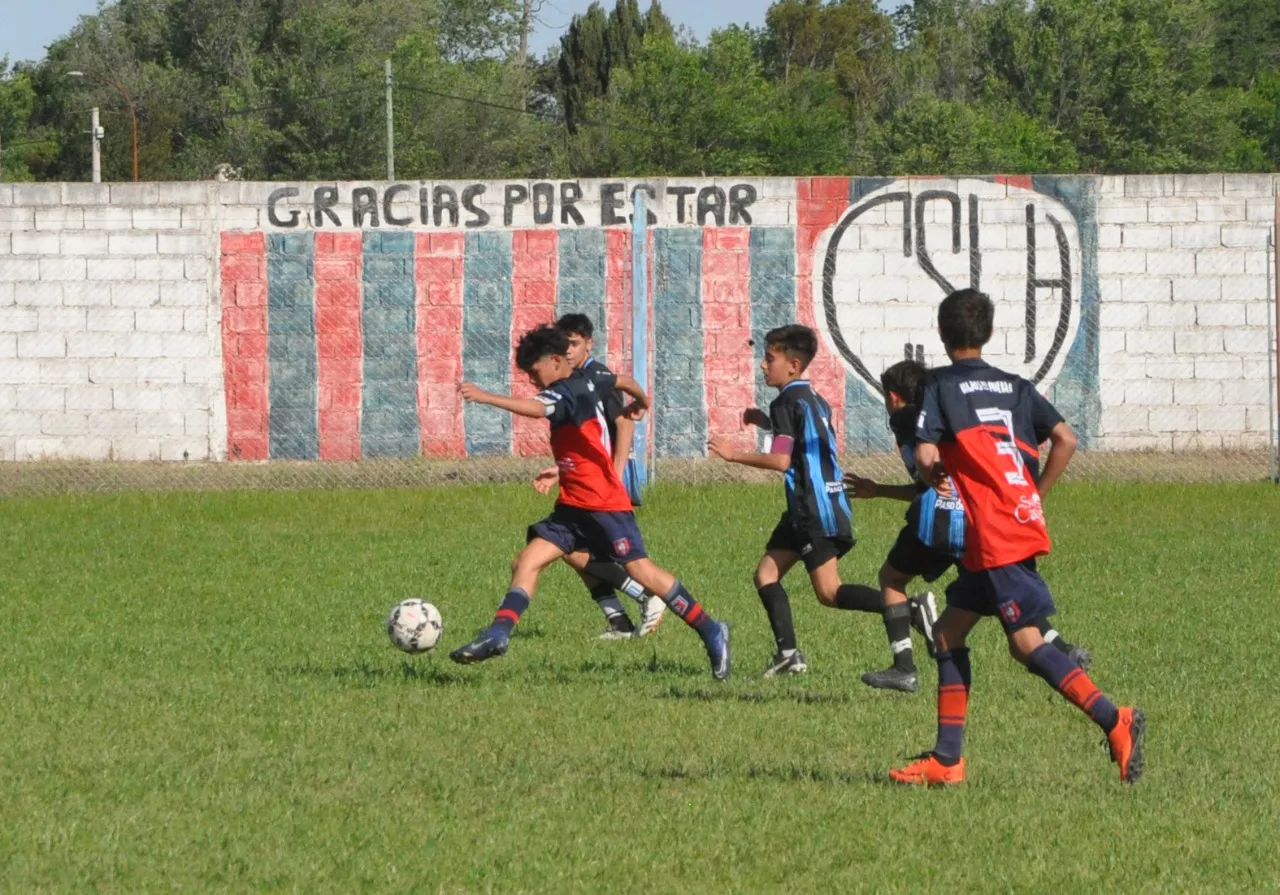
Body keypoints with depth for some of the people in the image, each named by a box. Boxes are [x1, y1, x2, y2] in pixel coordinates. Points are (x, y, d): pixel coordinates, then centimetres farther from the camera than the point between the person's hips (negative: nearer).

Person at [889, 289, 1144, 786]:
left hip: (993, 536, -8)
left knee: (1026, 643, -10)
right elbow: (1065, 439, 6)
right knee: (949, 631, 14)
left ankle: (1113, 720, -23)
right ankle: (946, 759, 13)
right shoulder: (1014, 386, 14)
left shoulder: (941, 386, -3)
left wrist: (933, 478, 8)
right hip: (1024, 522, 8)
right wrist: (1034, 496, 15)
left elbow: (925, 455, -14)